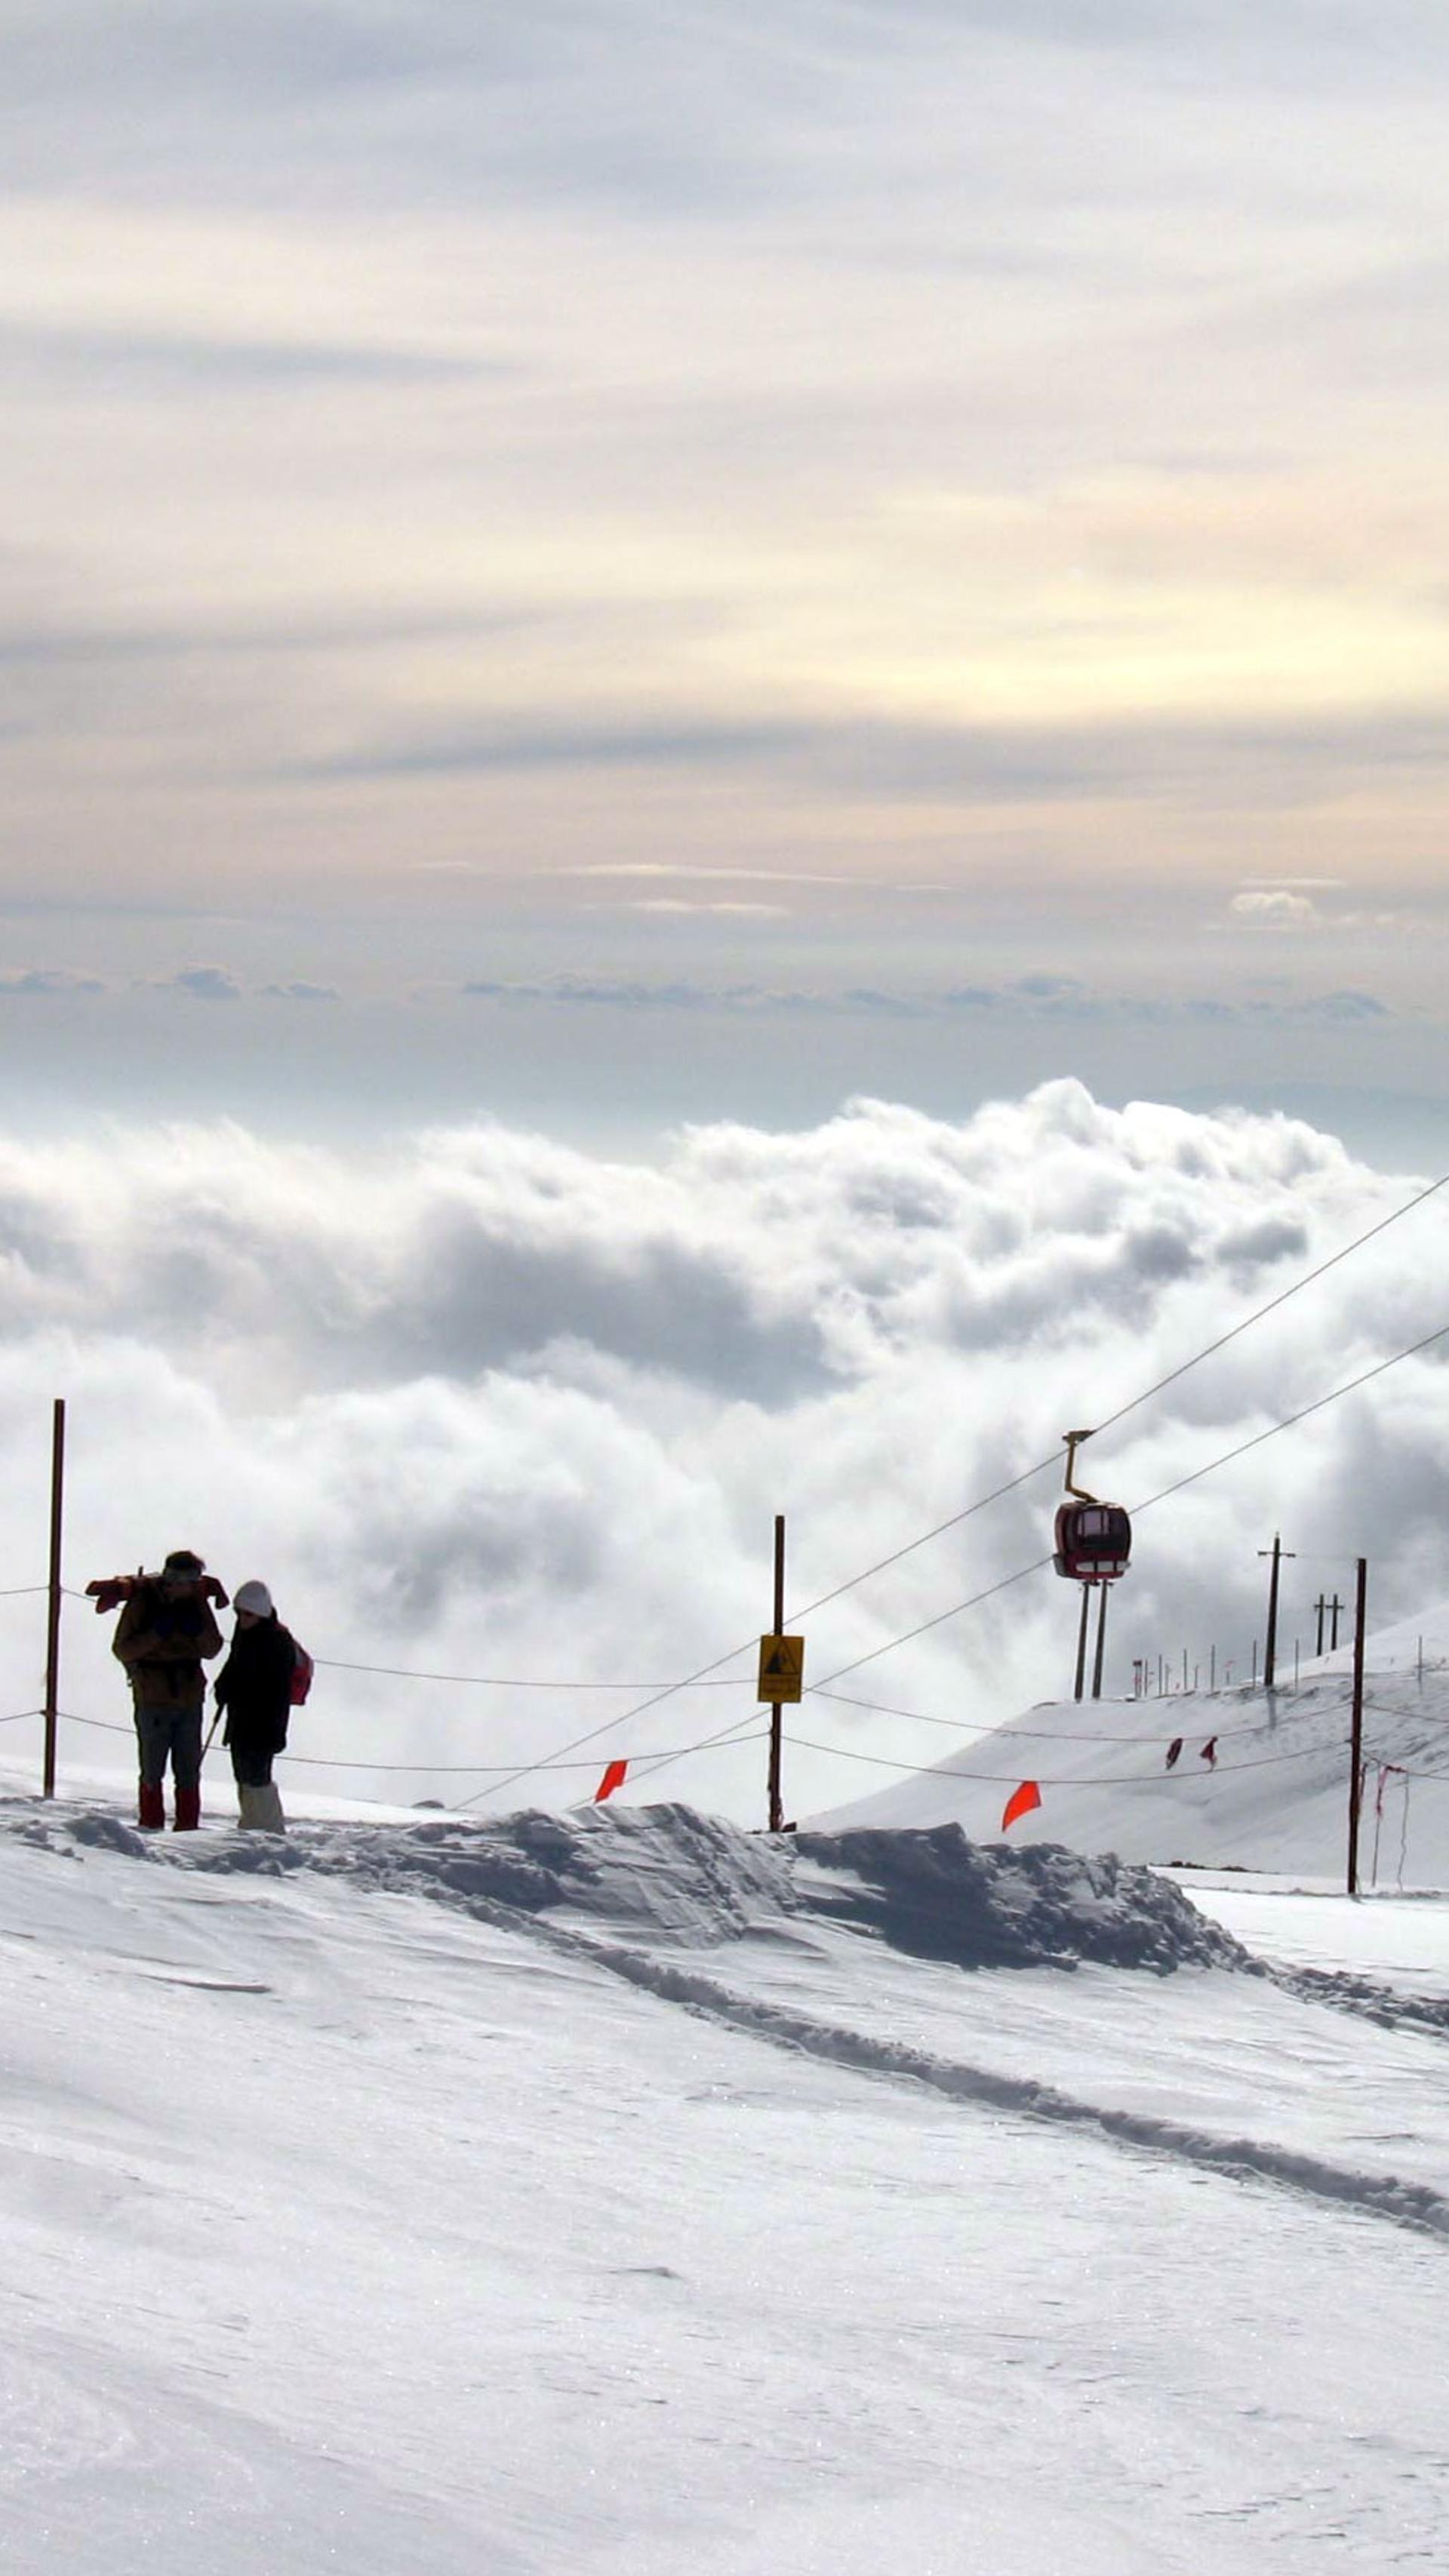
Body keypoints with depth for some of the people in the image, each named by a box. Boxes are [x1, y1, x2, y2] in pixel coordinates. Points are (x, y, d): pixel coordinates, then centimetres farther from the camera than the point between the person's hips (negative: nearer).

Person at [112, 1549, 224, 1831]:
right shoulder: (142, 1601, -5)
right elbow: (122, 1649, -6)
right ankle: (151, 1827, 8)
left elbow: (212, 1649, 11)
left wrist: (199, 1631, -10)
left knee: (189, 1773, 6)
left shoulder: (197, 1602, 7)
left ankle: (188, 1829, 12)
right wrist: (156, 1634, -19)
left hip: (189, 1700, 4)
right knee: (152, 1773, 0)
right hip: (152, 1699, -4)